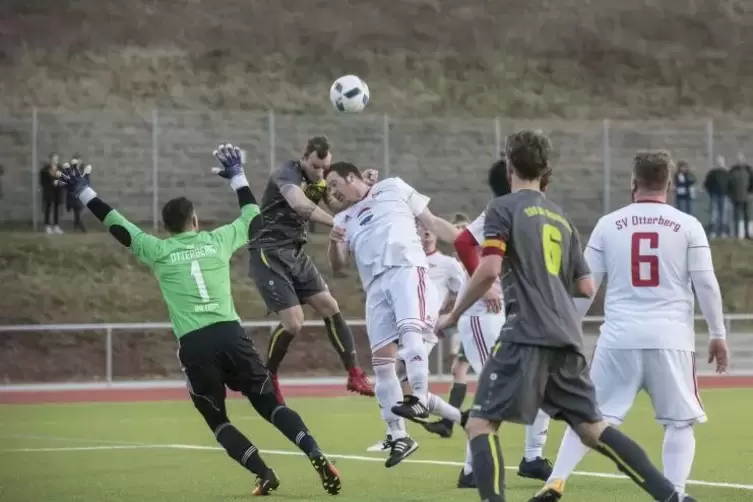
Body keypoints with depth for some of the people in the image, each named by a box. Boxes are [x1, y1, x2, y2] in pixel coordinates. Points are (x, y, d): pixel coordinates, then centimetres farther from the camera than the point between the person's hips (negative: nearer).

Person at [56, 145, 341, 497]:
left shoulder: (159, 251, 8)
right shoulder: (217, 240, 13)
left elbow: (118, 226, 17)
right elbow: (253, 219, 30)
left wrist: (84, 194, 26)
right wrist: (237, 177, 41)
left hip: (194, 345, -2)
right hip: (230, 334, 2)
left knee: (216, 420, 11)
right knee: (269, 404, 5)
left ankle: (264, 475, -6)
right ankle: (316, 455, -17)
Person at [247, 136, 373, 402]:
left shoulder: (320, 178, 4)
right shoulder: (288, 173, -20)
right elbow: (300, 204, -40)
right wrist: (337, 224, -51)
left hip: (295, 253, 8)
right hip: (269, 254, -8)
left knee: (330, 308, 2)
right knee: (293, 323, -12)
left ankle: (354, 375, 8)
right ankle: (267, 378, 10)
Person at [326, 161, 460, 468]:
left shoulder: (394, 189, 14)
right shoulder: (344, 220, 24)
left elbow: (433, 222, 13)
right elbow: (338, 265, 14)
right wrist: (334, 242, -8)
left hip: (406, 270, -5)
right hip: (376, 286, 5)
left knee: (409, 331, -31)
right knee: (381, 359, -2)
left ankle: (419, 399, -41)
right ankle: (399, 437, 3)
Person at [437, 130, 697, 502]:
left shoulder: (503, 208, 1)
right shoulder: (560, 218, 20)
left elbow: (489, 270, -13)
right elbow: (586, 287, 18)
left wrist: (454, 314, -1)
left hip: (526, 335, -6)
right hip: (566, 338, 6)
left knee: (480, 423, -4)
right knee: (592, 428, 12)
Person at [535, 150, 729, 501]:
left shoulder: (608, 225, 5)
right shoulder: (687, 226, 1)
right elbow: (706, 284, 0)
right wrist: (718, 334, 8)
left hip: (620, 339, 1)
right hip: (670, 339, -1)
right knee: (680, 422, 9)